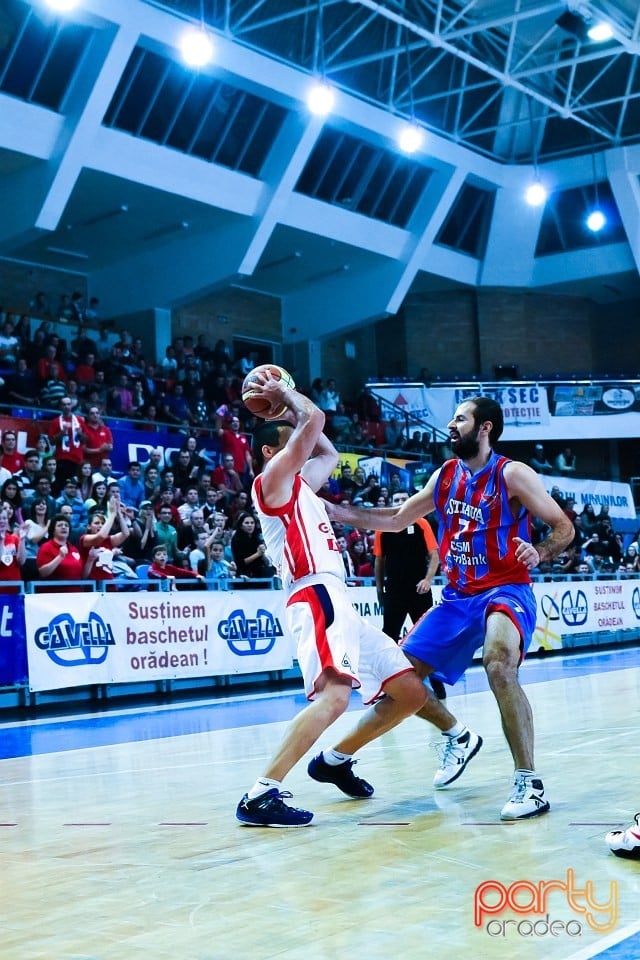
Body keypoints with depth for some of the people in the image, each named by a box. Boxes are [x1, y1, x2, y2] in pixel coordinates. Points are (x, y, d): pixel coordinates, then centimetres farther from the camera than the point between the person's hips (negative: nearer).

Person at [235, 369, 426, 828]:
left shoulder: (300, 484, 25)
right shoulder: (273, 479, 0)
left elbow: (329, 453, 41)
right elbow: (315, 419, -8)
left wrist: (283, 400, 38)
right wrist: (284, 393, 10)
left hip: (341, 604, 10)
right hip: (316, 599, -10)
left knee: (411, 693, 10)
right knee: (334, 695, -31)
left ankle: (335, 760, 21)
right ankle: (261, 795, -30)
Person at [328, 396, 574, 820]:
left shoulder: (512, 474, -9)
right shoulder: (445, 476, 8)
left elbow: (564, 526, -6)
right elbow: (396, 519, 17)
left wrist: (539, 554, -28)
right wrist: (332, 509, 10)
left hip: (506, 591, -7)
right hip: (458, 596, 7)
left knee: (499, 665, -35)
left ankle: (530, 782, -24)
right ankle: (459, 737, 29)